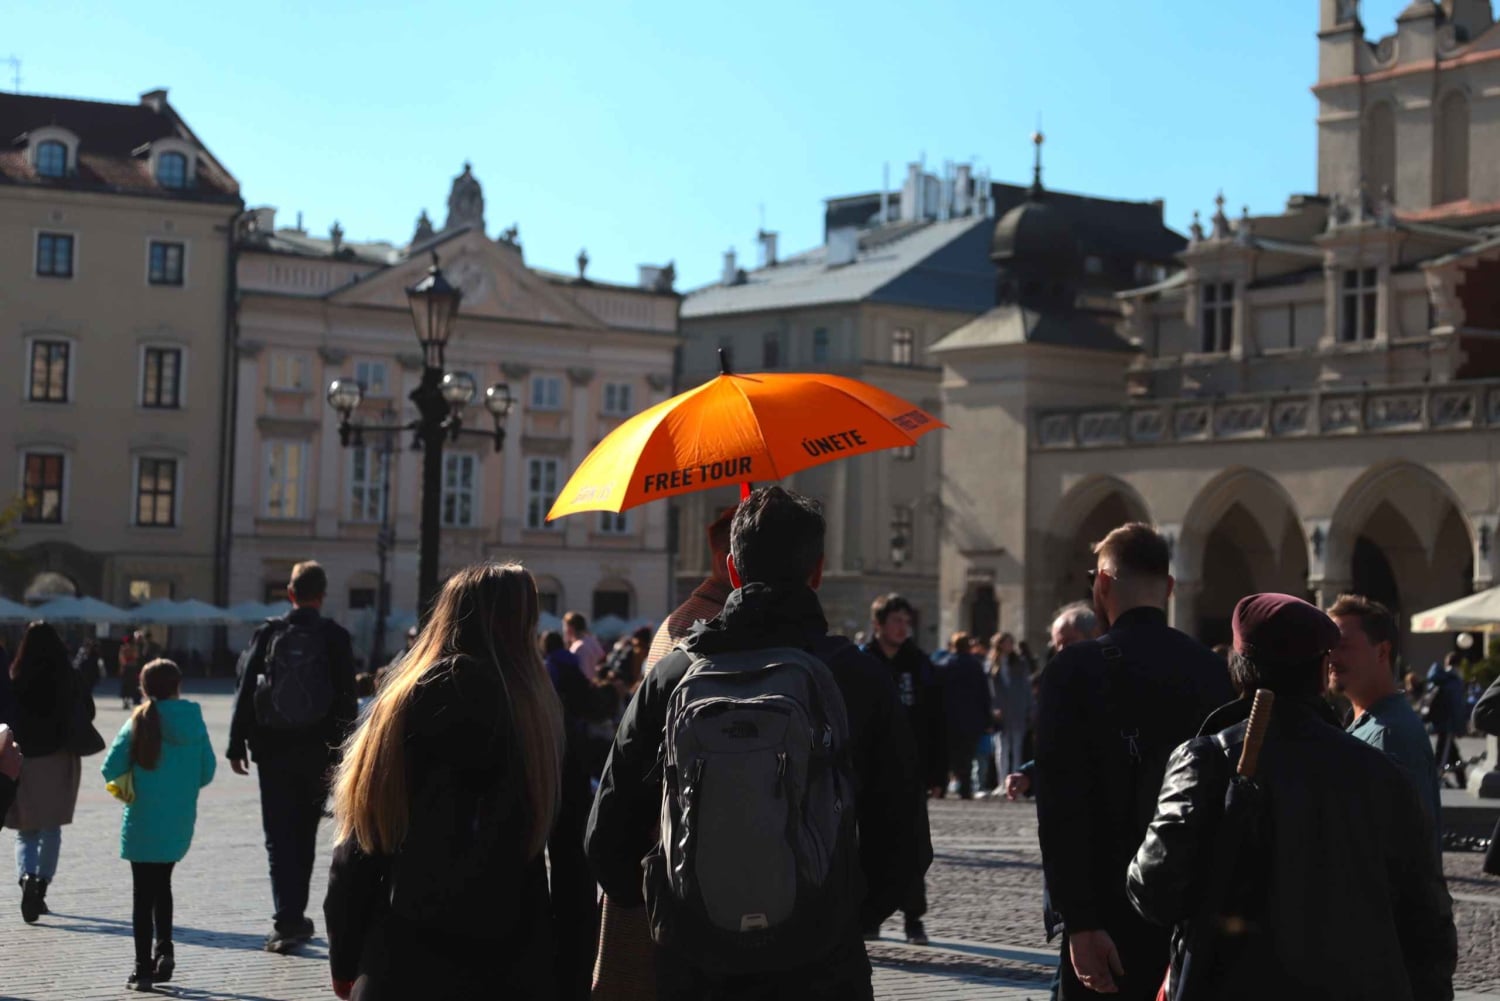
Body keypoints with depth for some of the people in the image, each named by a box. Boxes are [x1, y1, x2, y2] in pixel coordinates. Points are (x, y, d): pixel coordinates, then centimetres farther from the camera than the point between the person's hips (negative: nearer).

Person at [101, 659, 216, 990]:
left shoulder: (139, 724, -9)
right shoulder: (195, 723, -2)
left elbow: (110, 770, -11)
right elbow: (207, 773, 2)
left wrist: (131, 783, 9)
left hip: (144, 823, -3)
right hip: (180, 824, 3)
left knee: (143, 893, 5)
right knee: (162, 885, 22)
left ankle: (144, 969, 5)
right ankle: (164, 949, 10)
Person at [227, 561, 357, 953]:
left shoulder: (268, 634, 0)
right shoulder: (335, 637, -3)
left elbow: (246, 692, -1)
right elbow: (346, 700, -4)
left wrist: (236, 745, 5)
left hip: (273, 751, 0)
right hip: (317, 752, 0)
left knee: (279, 836, 2)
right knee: (304, 835, 14)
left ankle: (288, 920, -7)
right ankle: (293, 917, 20)